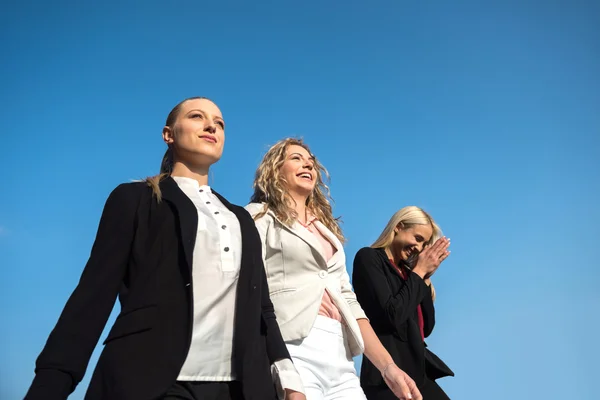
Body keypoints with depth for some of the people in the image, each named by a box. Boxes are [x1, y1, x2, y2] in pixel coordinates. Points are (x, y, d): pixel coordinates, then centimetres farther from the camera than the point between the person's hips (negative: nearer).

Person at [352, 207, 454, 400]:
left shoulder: (406, 270, 13)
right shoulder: (368, 257, -6)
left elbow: (426, 328, 12)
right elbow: (391, 316, -18)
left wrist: (425, 277, 5)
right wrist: (418, 272, -7)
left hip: (418, 372, 7)